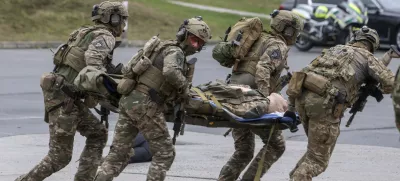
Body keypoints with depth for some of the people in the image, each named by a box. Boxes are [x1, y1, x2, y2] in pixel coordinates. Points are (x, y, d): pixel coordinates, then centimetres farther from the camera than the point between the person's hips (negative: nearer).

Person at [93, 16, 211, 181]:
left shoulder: (163, 47, 20)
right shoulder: (175, 52, -8)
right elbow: (170, 72, -31)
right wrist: (185, 88, -13)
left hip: (128, 100, 9)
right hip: (146, 105, -9)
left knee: (119, 152, 10)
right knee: (165, 153, 2)